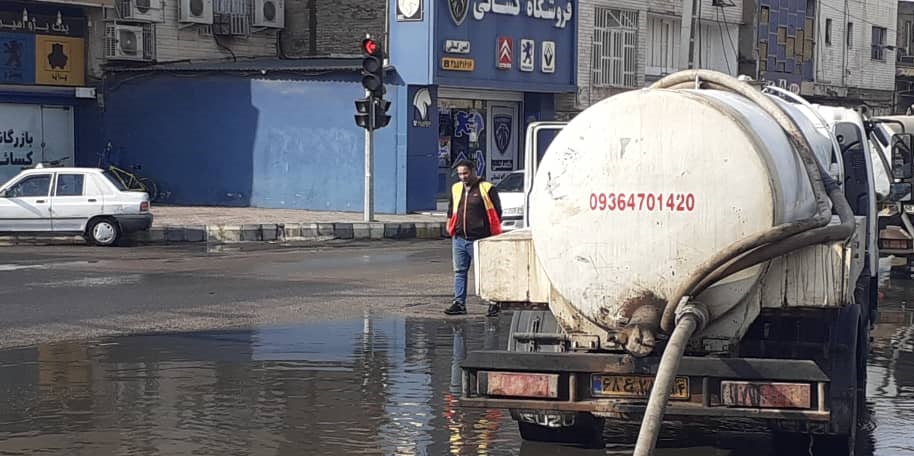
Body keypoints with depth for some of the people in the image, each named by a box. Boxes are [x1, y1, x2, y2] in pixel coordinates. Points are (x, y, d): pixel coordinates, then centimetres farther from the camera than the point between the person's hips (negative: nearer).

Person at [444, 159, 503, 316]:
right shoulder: (456, 189, 13)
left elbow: (497, 212, -2)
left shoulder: (487, 189, -5)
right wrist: (451, 227, 13)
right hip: (459, 239, 6)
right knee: (459, 272, 8)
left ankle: (493, 303, 4)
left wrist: (493, 233, -3)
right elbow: (451, 209, 24)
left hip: (479, 239, -6)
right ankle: (459, 303, 13)